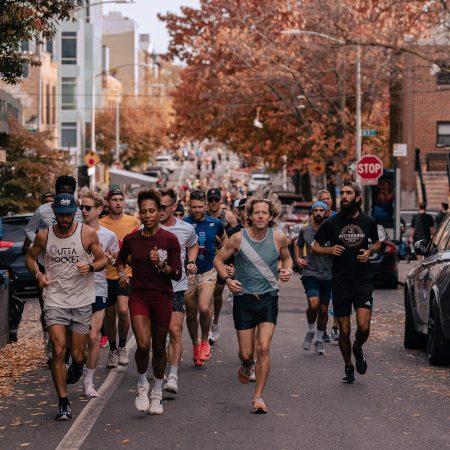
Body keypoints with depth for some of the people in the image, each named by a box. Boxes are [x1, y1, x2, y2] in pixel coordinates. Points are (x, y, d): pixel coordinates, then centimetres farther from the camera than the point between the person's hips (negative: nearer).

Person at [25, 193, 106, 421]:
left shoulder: (88, 234, -4)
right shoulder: (44, 236, 0)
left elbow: (103, 260, 4)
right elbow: (30, 257, 15)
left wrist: (90, 267, -18)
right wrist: (38, 274, -5)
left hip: (82, 301, 0)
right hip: (54, 300, 0)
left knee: (77, 355, 6)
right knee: (58, 350, -12)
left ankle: (77, 366, 46)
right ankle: (63, 402, -2)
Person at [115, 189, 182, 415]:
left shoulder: (169, 239, -4)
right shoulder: (131, 239, 1)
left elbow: (177, 274, -4)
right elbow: (120, 260, 21)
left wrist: (161, 264, -21)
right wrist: (121, 274, 1)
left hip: (162, 297, 0)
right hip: (138, 296, 0)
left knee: (159, 347, 8)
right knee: (143, 344, -17)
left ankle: (156, 393, 25)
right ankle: (142, 385, 8)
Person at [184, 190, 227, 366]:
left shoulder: (215, 223, 0)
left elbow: (224, 239, 19)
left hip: (208, 272, 0)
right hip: (188, 274, 0)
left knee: (204, 308, -20)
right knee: (191, 313, 8)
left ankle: (205, 341, 4)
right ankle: (195, 345, 30)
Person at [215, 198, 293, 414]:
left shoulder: (278, 238, -4)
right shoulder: (238, 238, -8)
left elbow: (286, 258, 15)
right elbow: (218, 260, 2)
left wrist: (288, 270, -7)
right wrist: (227, 279, -15)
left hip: (268, 298, 0)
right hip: (243, 298, 0)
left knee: (264, 348, -12)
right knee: (246, 352, 3)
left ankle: (258, 396, -1)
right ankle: (246, 366, 42)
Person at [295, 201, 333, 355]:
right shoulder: (305, 230, 3)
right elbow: (298, 245, 21)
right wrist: (298, 258, 4)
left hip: (327, 275, 1)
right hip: (310, 273, -1)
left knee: (323, 309, 8)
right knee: (313, 304, -22)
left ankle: (319, 340, 27)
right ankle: (310, 331, 5)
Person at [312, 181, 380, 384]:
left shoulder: (368, 221, 3)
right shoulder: (332, 223, -1)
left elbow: (377, 243, 21)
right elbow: (314, 247, 7)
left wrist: (370, 251, -1)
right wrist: (329, 250, -13)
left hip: (363, 280, 0)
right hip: (340, 282, 0)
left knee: (363, 326, -14)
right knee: (344, 330, 4)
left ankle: (358, 348, 20)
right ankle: (348, 368, 24)